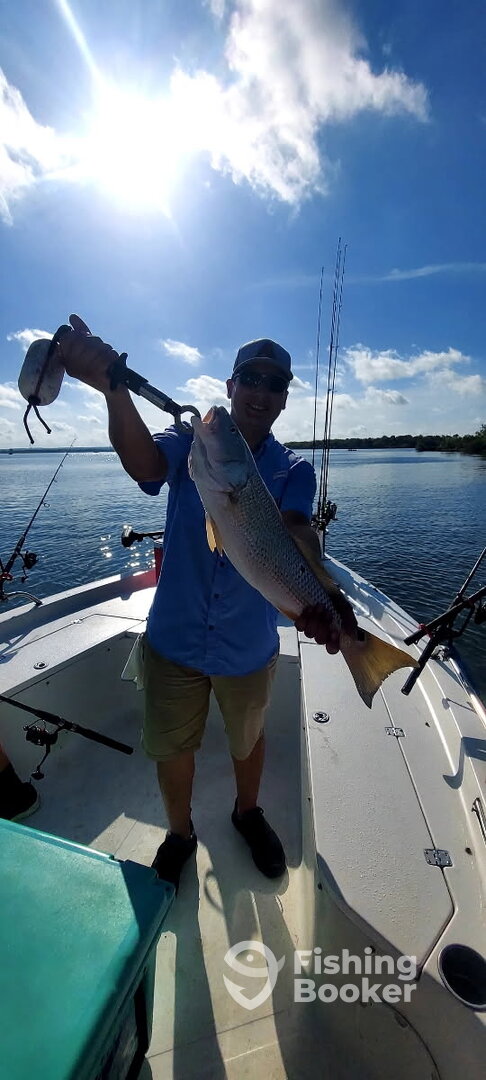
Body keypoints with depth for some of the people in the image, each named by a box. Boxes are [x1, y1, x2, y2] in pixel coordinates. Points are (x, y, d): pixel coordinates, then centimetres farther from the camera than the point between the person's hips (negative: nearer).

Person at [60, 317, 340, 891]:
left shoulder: (294, 471, -7)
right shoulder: (189, 443, -7)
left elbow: (296, 538, -24)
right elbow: (143, 462, -30)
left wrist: (311, 601, -45)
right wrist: (114, 387, -48)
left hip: (249, 645, 1)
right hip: (173, 638, 0)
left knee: (247, 740, 25)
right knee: (169, 748, 20)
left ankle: (247, 812, 59)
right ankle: (179, 832, 52)